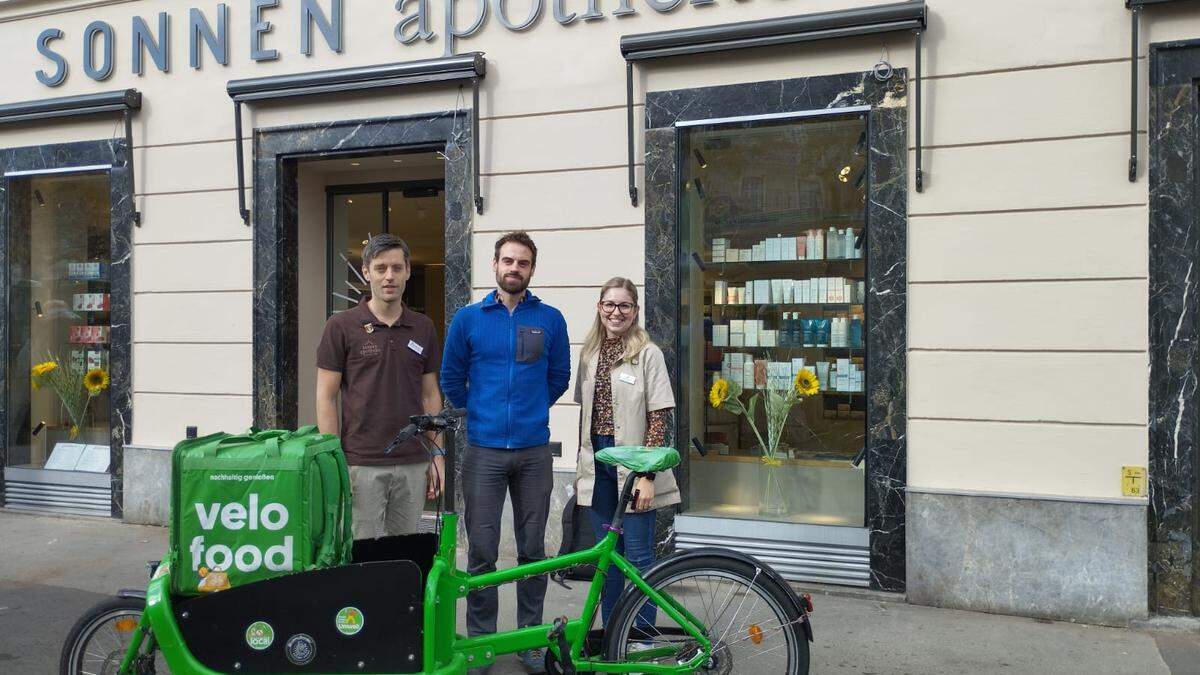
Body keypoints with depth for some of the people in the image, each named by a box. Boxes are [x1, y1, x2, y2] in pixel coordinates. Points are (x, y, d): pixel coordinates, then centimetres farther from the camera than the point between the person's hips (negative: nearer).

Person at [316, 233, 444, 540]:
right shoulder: (341, 326, -3)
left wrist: (438, 456, 6)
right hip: (361, 465, -3)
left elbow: (430, 394, 11)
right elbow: (326, 397, -4)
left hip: (413, 464, 4)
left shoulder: (423, 328, 8)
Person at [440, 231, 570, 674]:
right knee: (482, 552, 3)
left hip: (535, 451, 1)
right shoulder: (468, 319, 1)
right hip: (484, 451, -1)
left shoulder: (550, 320, 2)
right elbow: (452, 380, 12)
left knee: (532, 549, 9)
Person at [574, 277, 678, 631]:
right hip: (597, 460, 5)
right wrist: (580, 467, 13)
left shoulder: (648, 353, -6)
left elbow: (659, 419, -10)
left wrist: (648, 475, -16)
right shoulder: (589, 354, 10)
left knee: (638, 555, -1)